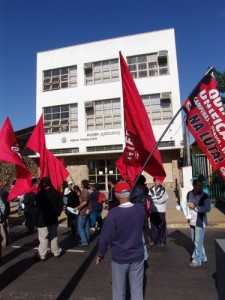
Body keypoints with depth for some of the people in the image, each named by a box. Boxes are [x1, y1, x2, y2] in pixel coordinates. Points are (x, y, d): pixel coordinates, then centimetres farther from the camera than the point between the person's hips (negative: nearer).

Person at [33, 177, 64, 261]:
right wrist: (57, 213, 10)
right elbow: (60, 205, 1)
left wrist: (35, 218, -3)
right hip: (53, 219, 5)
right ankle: (56, 251, 28)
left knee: (43, 238, 4)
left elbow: (36, 208, -15)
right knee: (53, 236, 18)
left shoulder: (40, 194, -17)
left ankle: (41, 255, 11)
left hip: (42, 220, -5)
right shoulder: (56, 193, -1)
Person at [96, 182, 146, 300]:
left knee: (119, 290, 16)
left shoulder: (113, 213, -22)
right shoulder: (140, 209, -10)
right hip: (137, 255, 3)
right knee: (137, 289, 16)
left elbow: (105, 237, -17)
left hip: (119, 257, -2)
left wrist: (100, 254, -3)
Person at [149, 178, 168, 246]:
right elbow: (149, 197, -2)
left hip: (161, 210, -3)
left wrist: (153, 198, -6)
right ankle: (154, 240, 22)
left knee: (162, 226, 4)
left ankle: (162, 240, 17)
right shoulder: (151, 189, 5)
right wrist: (157, 198, -10)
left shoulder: (163, 189, -6)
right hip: (153, 210, 3)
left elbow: (161, 200, -13)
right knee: (153, 225, 10)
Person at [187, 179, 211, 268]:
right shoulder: (189, 194, 0)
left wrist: (195, 207, -25)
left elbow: (208, 208, -23)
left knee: (198, 242, 1)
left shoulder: (205, 196, -15)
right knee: (195, 241, 18)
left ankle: (197, 261, 14)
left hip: (200, 221, -6)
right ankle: (202, 257, 36)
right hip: (192, 221, 6)